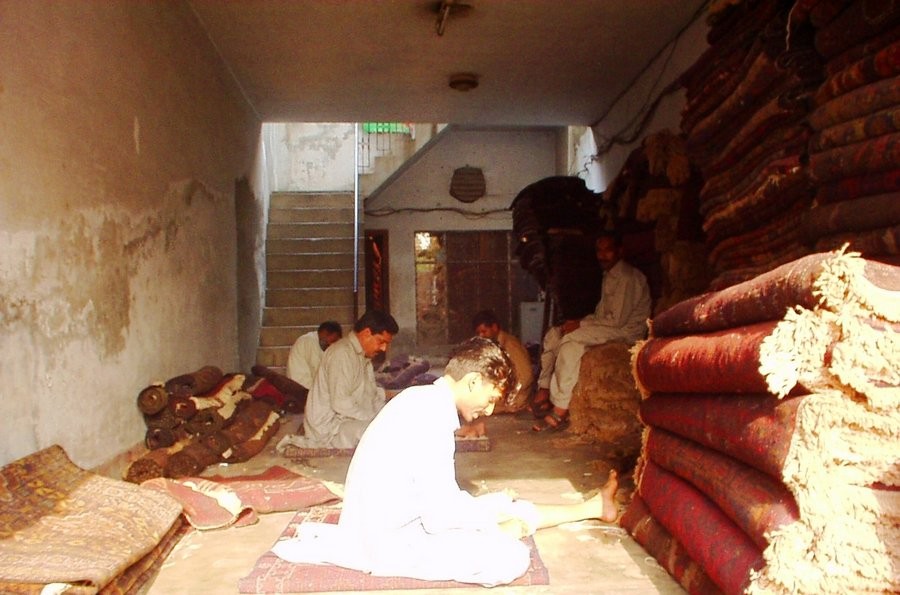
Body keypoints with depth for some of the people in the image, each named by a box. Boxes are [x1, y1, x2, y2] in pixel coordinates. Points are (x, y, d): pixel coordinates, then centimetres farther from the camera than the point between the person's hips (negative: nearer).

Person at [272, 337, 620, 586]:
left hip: (383, 522, 10)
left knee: (511, 509, 14)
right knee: (511, 557, -20)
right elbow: (442, 517, -23)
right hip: (388, 539, -10)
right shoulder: (432, 417, -24)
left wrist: (489, 506, 8)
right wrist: (493, 510, -7)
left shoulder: (422, 400, 5)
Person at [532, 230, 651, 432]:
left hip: (626, 331, -10)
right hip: (609, 327, 10)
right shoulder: (609, 275, 16)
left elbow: (617, 320, -21)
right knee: (554, 334, 0)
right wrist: (579, 322, 1)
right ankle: (544, 392, -5)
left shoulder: (627, 277, -15)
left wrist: (580, 324, -15)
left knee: (571, 339, -29)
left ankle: (560, 411, -28)